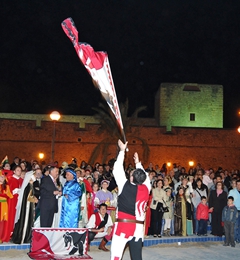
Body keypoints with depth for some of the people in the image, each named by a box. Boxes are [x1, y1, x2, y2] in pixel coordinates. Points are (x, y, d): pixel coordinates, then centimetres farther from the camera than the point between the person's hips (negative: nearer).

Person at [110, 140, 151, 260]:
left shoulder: (125, 186, -11)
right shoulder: (146, 188, -2)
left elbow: (117, 169, 0)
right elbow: (145, 177, 20)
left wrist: (122, 150, 9)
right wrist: (138, 163, 31)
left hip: (123, 225, -4)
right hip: (138, 227, 5)